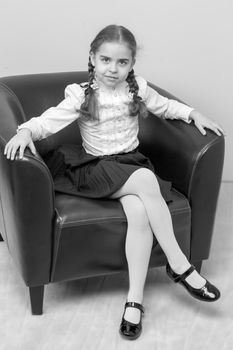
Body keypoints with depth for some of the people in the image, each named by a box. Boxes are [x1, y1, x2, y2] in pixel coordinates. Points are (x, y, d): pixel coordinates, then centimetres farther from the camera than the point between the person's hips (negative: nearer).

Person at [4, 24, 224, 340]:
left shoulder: (138, 88, 4)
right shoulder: (81, 95, -6)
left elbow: (165, 106, 21)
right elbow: (47, 121, -10)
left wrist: (193, 114, 7)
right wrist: (26, 131, -30)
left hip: (132, 162, 3)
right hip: (98, 168, -3)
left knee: (139, 213, -29)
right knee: (146, 180, -33)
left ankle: (135, 298, -20)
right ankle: (179, 265, -22)